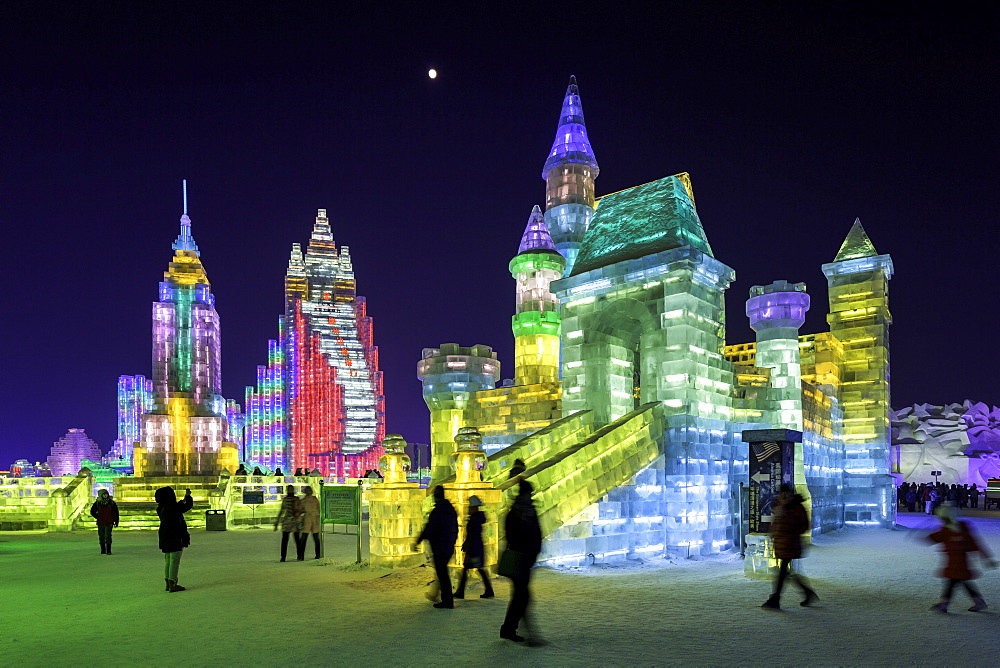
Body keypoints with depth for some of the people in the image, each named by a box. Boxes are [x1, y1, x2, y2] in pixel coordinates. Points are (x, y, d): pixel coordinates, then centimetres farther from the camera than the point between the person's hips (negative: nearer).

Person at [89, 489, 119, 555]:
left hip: (109, 523, -2)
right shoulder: (97, 503, -5)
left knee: (108, 536, -10)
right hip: (100, 523, 2)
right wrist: (98, 518, 3)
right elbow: (92, 512, 11)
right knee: (101, 537, 9)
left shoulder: (112, 503, -6)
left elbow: (116, 513, 3)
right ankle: (103, 550, 24)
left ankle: (108, 550, -5)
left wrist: (116, 522, 4)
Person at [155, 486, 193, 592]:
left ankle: (168, 584, 20)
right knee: (174, 560, -5)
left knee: (168, 560, 14)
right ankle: (172, 585, -5)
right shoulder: (172, 508, -19)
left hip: (165, 539, 9)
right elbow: (189, 505, -10)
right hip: (175, 538, -9)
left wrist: (183, 500, 31)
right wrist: (188, 495, 7)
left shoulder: (161, 508, 5)